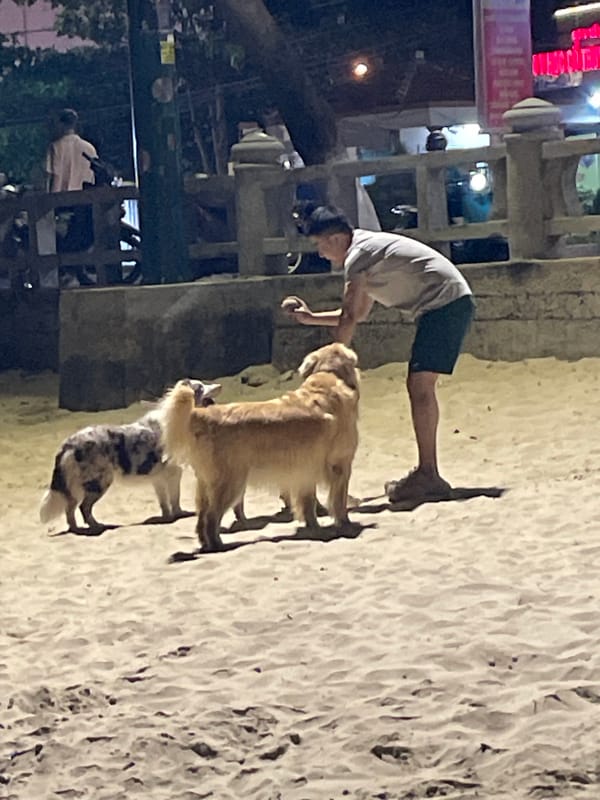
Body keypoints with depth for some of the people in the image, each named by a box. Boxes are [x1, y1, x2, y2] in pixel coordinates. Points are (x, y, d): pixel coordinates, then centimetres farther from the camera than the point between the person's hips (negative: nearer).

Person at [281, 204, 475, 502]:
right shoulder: (369, 249, 22)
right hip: (455, 303, 10)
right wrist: (310, 317, 29)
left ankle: (428, 476, -17)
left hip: (445, 302, -10)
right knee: (421, 387, 12)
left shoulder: (357, 255, -10)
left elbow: (348, 318, -14)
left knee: (419, 386, -14)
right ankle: (427, 475, 16)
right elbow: (359, 313, 31)